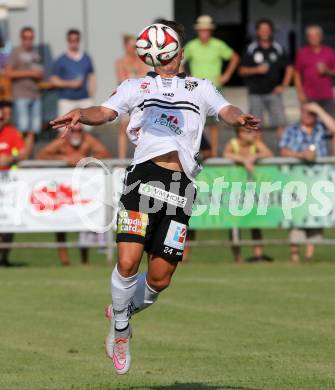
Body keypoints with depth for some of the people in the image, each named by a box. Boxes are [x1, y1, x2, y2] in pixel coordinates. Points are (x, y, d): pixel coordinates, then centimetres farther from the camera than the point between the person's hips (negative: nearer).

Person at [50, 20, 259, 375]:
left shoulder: (200, 88, 24)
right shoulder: (136, 86, 20)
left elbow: (225, 110, 7)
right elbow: (106, 112, 4)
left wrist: (239, 118, -18)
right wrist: (82, 115, -19)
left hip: (181, 185, 2)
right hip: (144, 175, -1)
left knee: (160, 278, -2)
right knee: (127, 263, -15)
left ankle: (121, 313, 28)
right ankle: (120, 328, 11)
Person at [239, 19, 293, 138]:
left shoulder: (278, 49, 6)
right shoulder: (251, 49, 4)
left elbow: (289, 68, 12)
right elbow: (242, 71, 3)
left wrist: (284, 85, 2)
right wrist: (256, 70, -13)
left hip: (273, 92, 0)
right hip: (256, 93, 0)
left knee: (280, 122, -8)